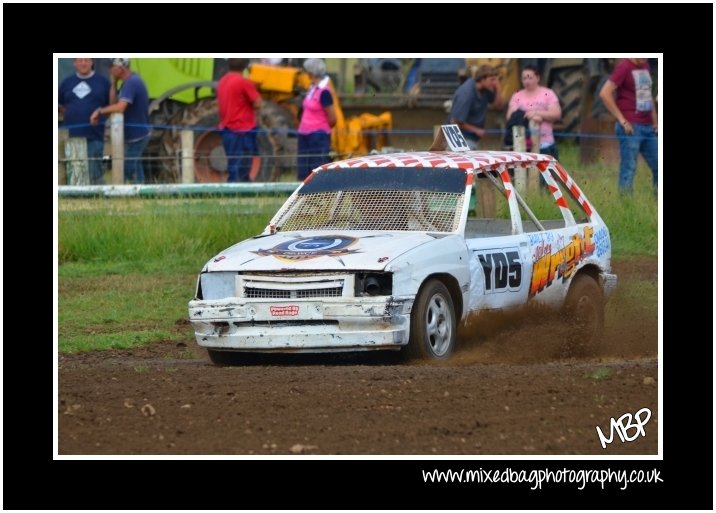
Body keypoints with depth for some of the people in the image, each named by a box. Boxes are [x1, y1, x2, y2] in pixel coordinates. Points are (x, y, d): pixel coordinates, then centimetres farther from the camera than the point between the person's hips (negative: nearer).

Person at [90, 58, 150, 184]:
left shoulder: (131, 83, -22)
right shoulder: (130, 81, 11)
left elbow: (120, 107, -32)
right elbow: (114, 102, 11)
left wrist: (100, 111, -21)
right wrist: (114, 83, 1)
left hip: (135, 136, -10)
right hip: (136, 135, 10)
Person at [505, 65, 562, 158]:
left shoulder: (548, 94, 4)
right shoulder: (517, 97, 9)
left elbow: (556, 114, -5)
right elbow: (510, 116, -3)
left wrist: (536, 113, -16)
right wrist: (531, 117, -16)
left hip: (545, 144, -1)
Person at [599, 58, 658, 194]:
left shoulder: (645, 66, 13)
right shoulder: (624, 68, -10)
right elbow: (605, 93, -16)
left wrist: (655, 121, 15)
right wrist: (622, 120, -15)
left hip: (648, 127, 8)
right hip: (631, 127, -8)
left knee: (658, 167, 7)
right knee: (629, 168, -6)